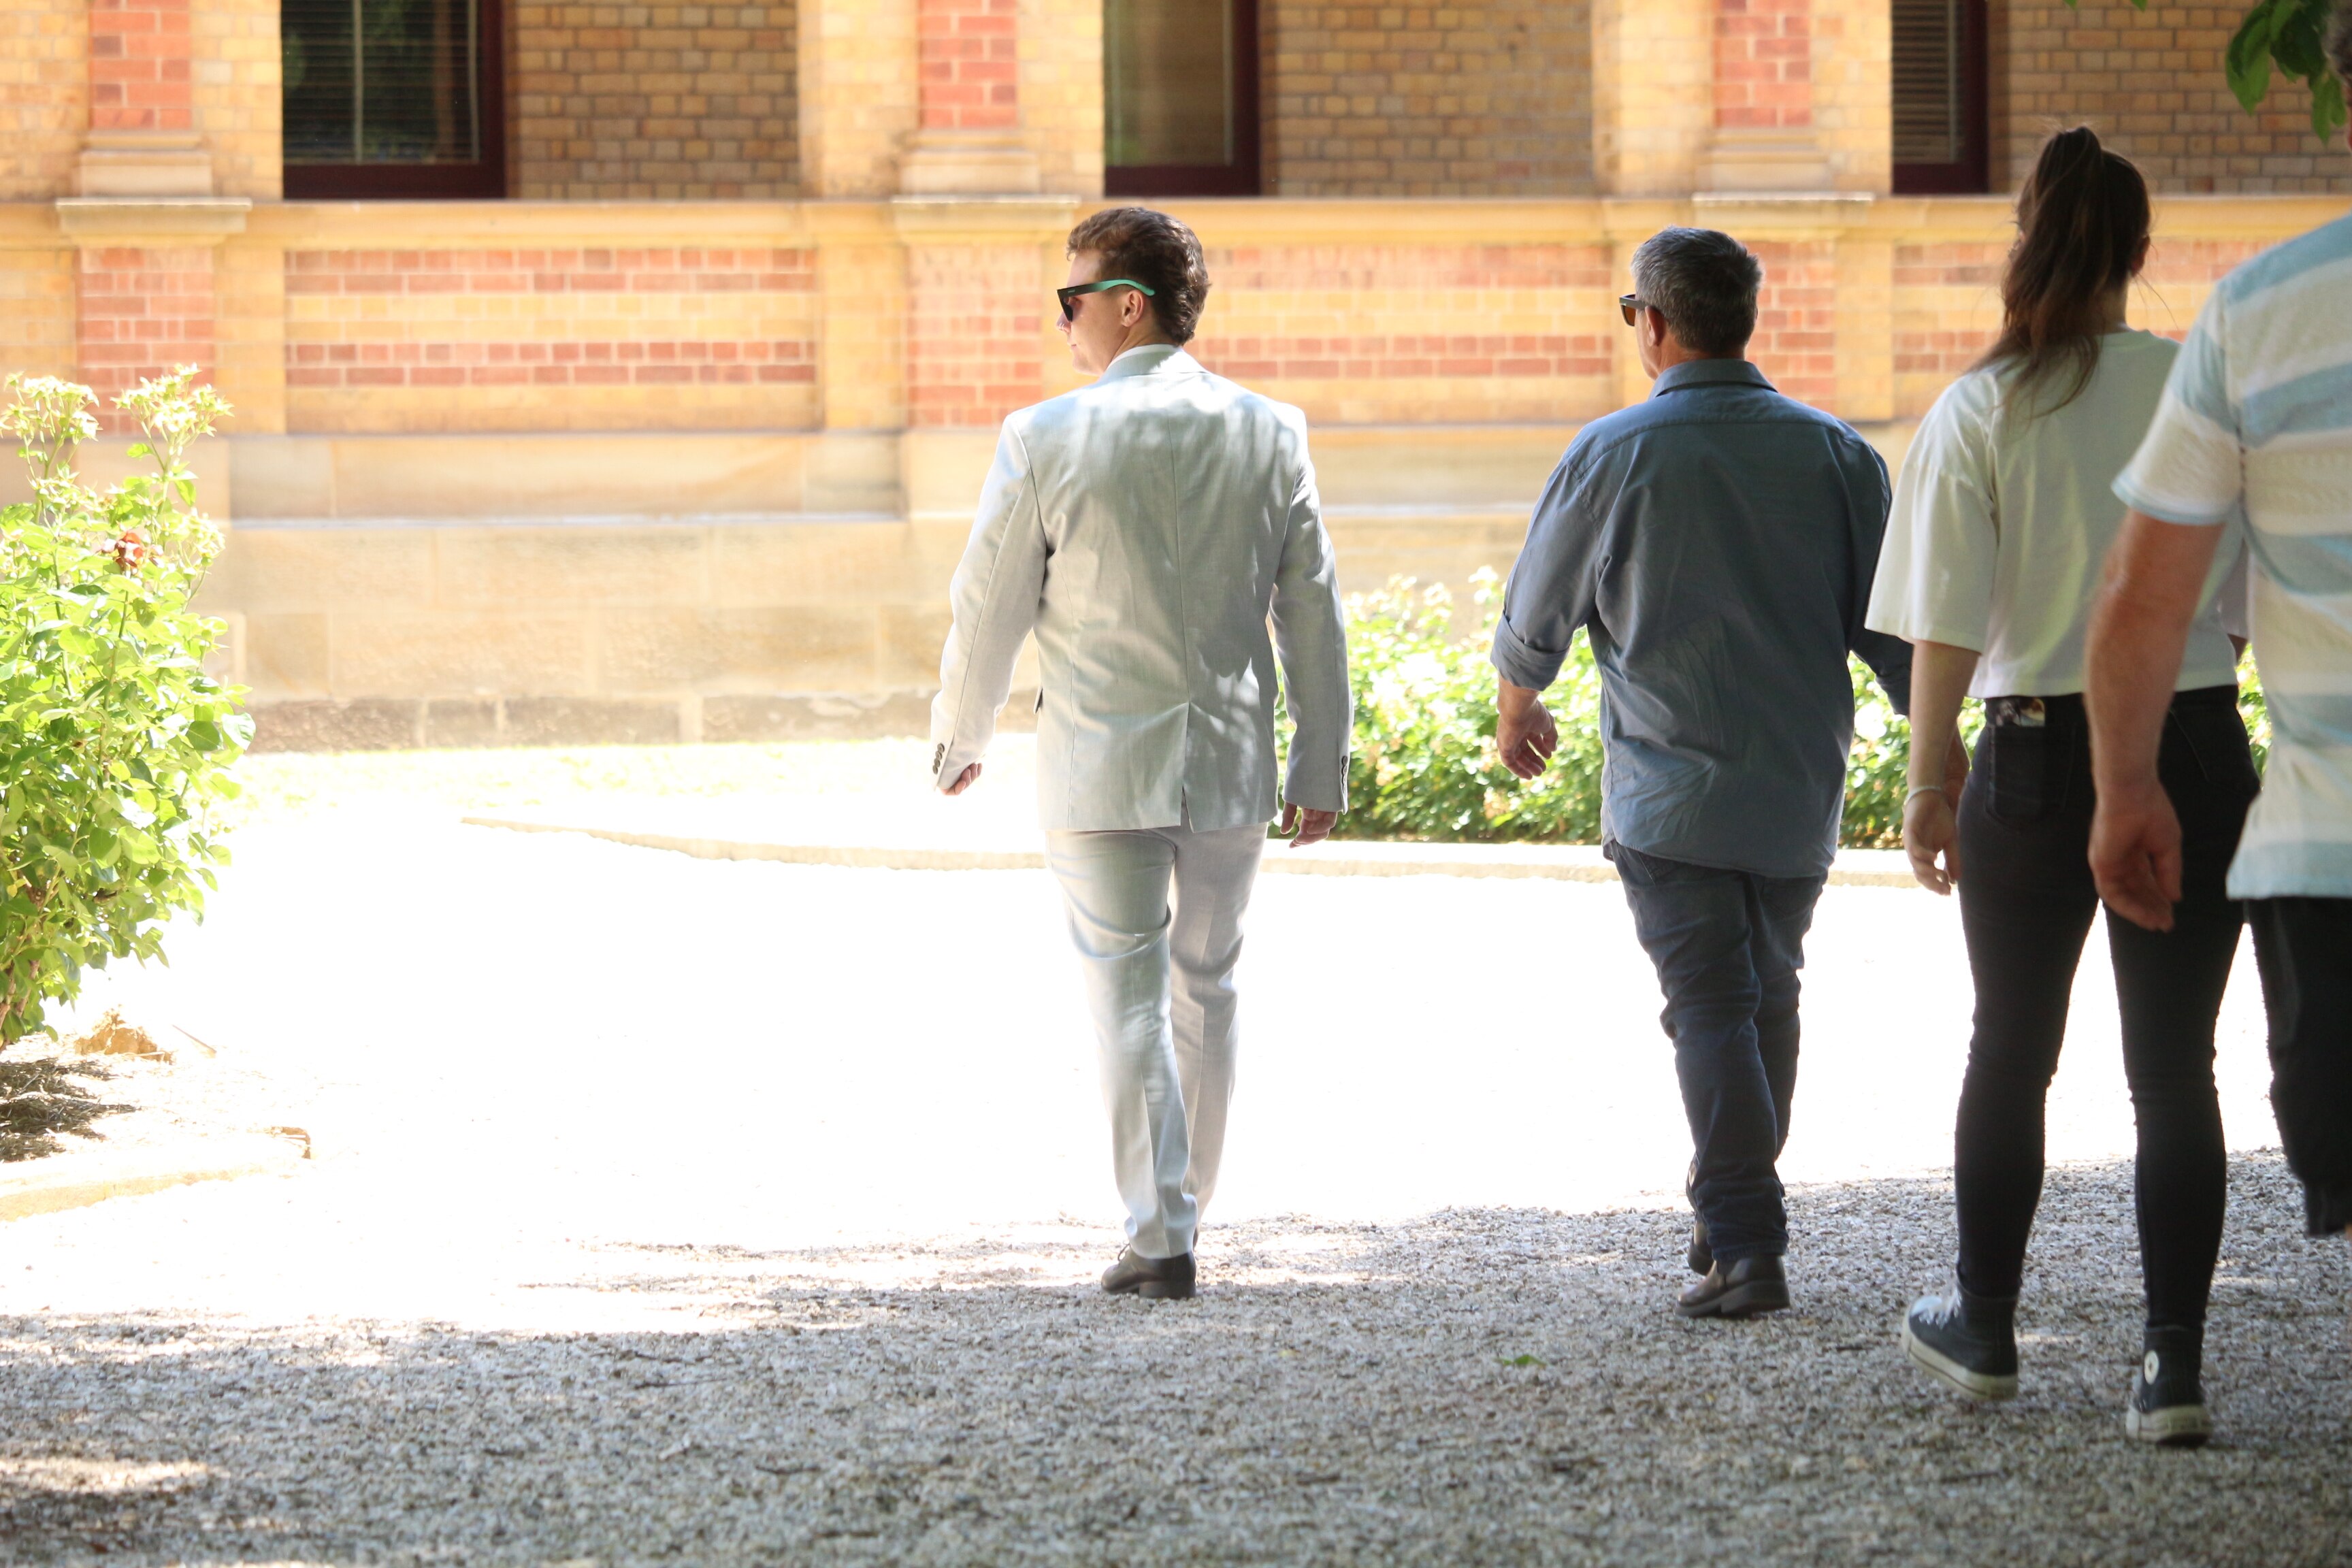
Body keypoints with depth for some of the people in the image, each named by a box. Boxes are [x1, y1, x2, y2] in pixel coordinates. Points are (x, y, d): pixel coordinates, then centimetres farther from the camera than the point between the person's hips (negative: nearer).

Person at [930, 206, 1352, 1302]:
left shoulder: (1047, 438, -10)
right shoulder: (1268, 434, -1)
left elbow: (989, 608, -3)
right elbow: (1312, 613, 2)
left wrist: (959, 741, 12)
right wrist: (1321, 766, 10)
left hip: (1101, 765, -3)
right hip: (1230, 760, 3)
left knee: (1132, 999, 1)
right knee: (1206, 987, 17)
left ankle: (1160, 1238, -3)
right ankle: (1181, 1209, 25)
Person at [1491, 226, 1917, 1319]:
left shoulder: (1612, 454, -7)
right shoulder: (1833, 453, 0)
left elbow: (1534, 617, 5)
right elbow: (1893, 631, 1)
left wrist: (1516, 712, 24)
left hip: (1668, 795, -3)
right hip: (1800, 789, 3)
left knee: (1711, 1010, -5)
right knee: (1769, 1001, 18)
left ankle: (1746, 1247, -14)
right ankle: (1734, 1212, 28)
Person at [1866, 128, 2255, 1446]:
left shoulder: (1979, 416, -7)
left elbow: (1947, 630, -8)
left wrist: (1928, 781, 1)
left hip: (2040, 762, 0)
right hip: (2196, 757, 0)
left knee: (2012, 1052, 17)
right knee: (2175, 1065, 4)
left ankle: (1985, 1327, 30)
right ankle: (2177, 1363, -2)